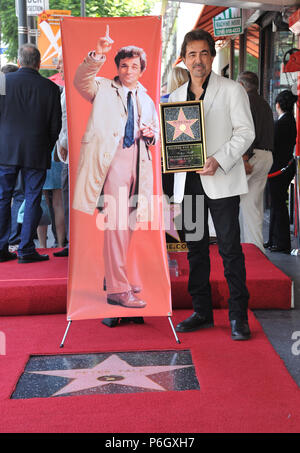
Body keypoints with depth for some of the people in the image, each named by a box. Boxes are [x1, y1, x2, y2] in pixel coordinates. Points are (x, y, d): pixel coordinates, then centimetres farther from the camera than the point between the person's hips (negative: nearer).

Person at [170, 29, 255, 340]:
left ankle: (238, 315, 5)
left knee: (230, 248, -5)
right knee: (195, 248, 9)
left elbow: (245, 132, -4)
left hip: (221, 181, -5)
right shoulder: (176, 96, 16)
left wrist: (218, 160, -17)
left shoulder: (232, 90, 2)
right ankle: (202, 312, 20)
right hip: (187, 180, 5)